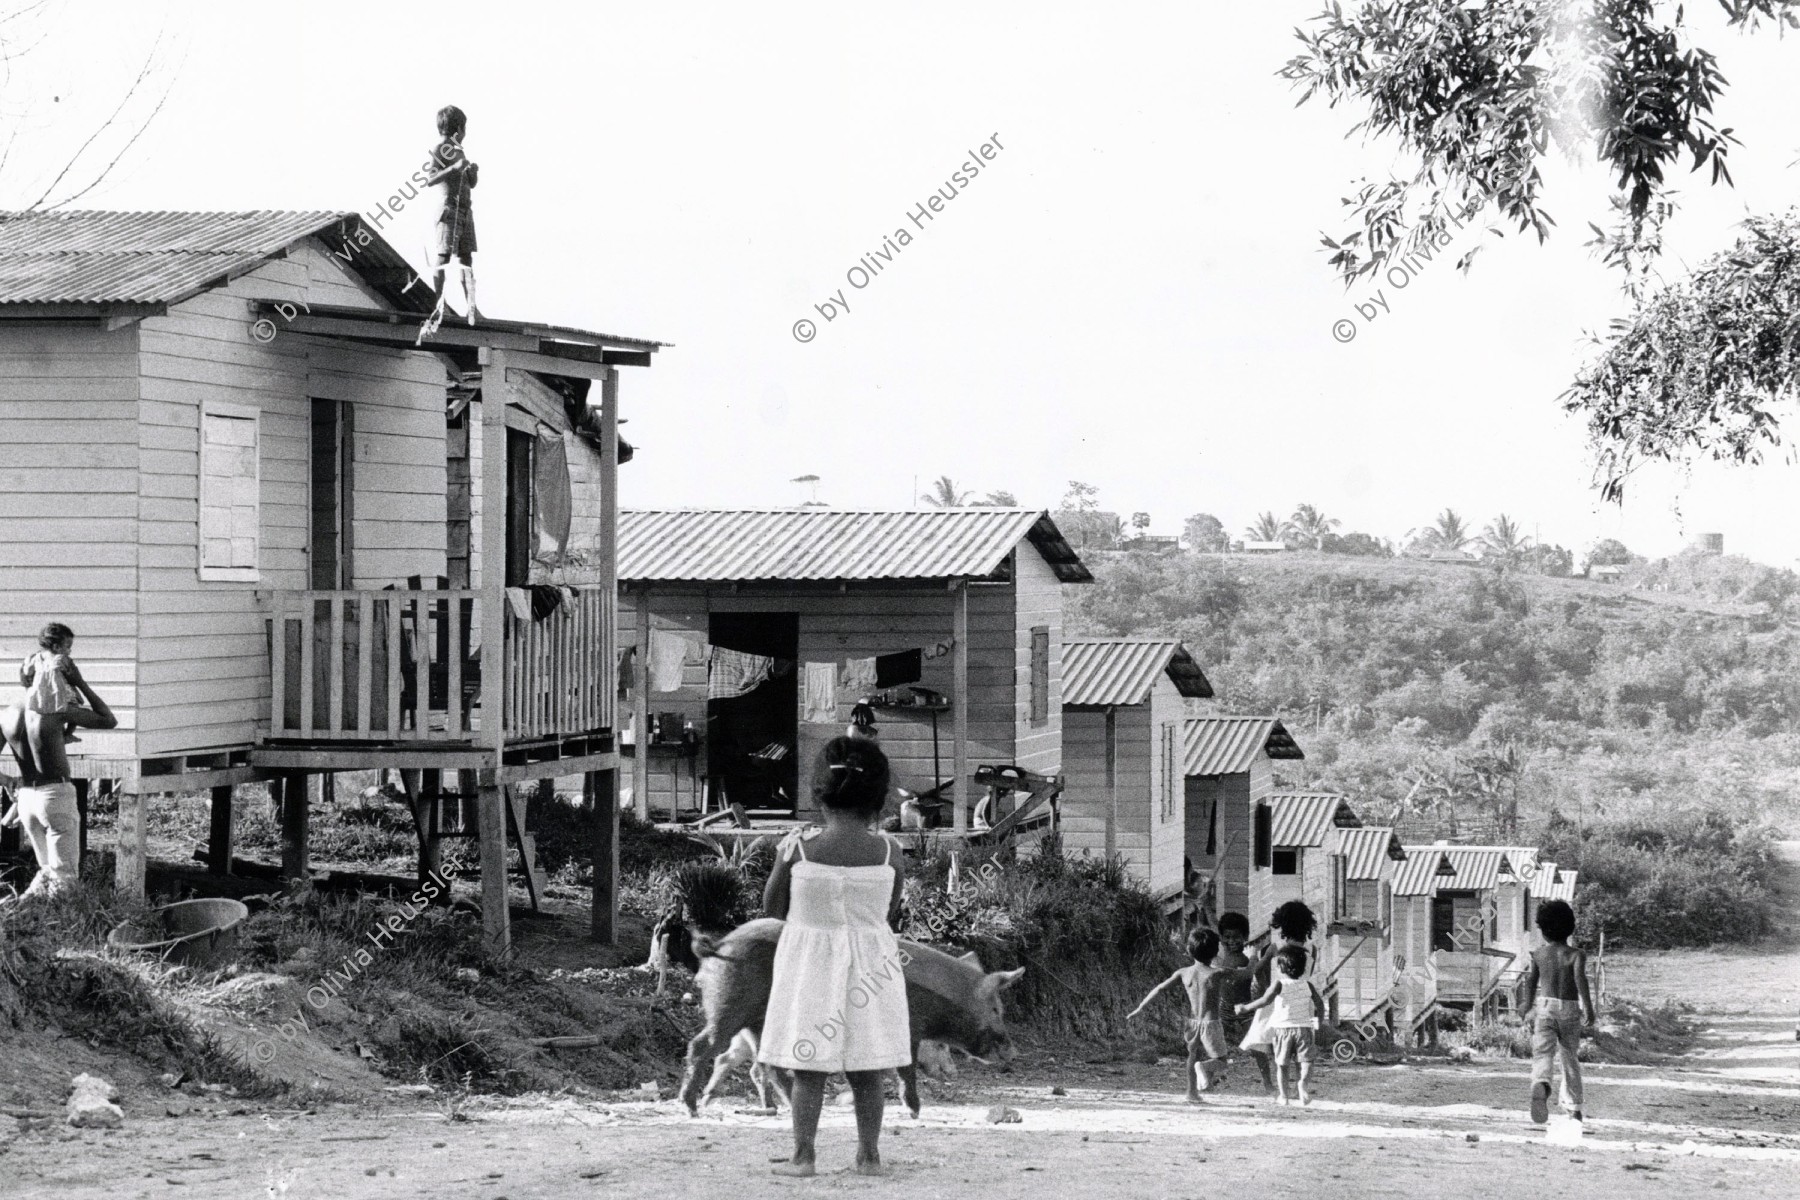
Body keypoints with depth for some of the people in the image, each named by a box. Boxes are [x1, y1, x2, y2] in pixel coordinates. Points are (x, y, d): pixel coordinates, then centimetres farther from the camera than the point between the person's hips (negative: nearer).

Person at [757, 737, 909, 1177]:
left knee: (808, 1069, 7)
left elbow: (771, 910, -2)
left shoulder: (797, 852, -14)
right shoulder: (887, 854, -9)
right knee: (866, 1071, 12)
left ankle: (802, 1154, 8)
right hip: (871, 967, 2)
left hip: (810, 965, -2)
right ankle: (869, 1154, 16)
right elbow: (891, 915, 3)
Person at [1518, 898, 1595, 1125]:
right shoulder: (1576, 955, 0)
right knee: (1570, 1058, 18)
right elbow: (1580, 979, -15)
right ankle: (1573, 1106, 24)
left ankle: (1540, 1085, -48)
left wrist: (1526, 1005, 25)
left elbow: (1531, 982, 8)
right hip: (1570, 1009, 1)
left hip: (1545, 1006, -1)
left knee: (1542, 1054, -15)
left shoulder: (1538, 954, 5)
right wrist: (1588, 1010, -19)